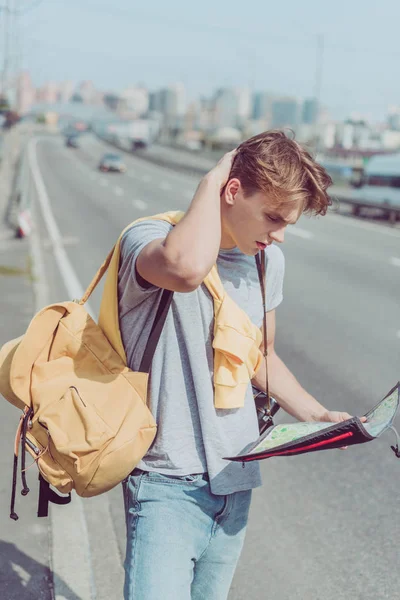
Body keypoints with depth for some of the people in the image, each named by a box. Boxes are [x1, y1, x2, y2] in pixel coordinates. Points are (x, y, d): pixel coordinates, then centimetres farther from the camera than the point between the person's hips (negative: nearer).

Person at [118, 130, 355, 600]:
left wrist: (319, 416, 8)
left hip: (236, 481, 7)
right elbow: (187, 269, -40)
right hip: (168, 484, -6)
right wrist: (211, 180, -23)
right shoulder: (147, 239, -14)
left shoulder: (268, 261, 8)